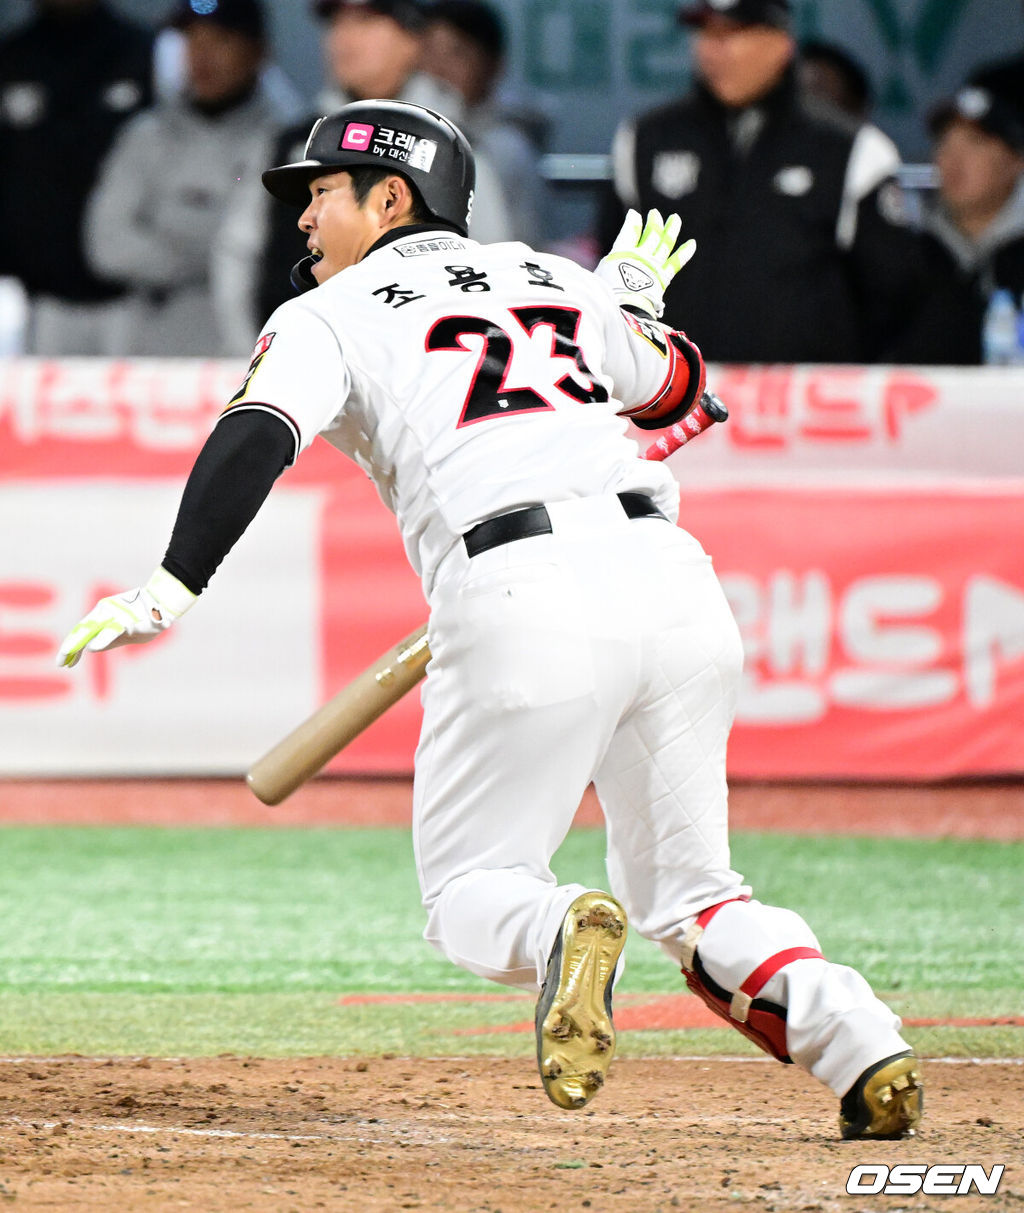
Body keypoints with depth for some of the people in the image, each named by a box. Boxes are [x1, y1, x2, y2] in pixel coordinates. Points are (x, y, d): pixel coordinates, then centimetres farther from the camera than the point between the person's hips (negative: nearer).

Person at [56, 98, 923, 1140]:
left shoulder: (329, 316, 13)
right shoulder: (558, 281, 26)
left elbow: (256, 437, -6)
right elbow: (678, 391, 41)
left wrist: (171, 589, -15)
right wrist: (630, 302, 58)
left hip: (524, 602, -4)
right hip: (671, 580, 5)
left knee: (470, 895, 11)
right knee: (687, 893, 18)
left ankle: (560, 935, -26)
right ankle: (861, 1045, -8)